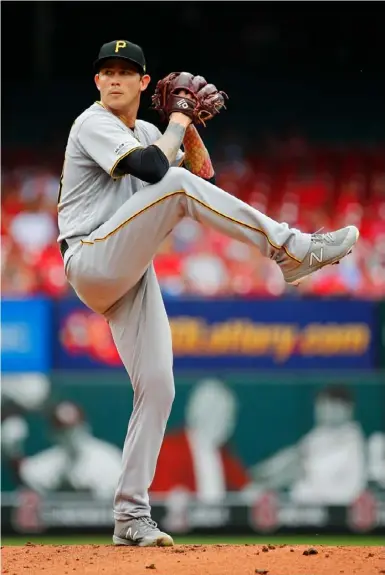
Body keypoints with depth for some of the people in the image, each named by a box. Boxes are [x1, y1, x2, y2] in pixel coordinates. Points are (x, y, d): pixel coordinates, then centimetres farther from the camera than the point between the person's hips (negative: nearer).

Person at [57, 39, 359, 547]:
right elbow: (151, 168, -21)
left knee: (157, 388, -1)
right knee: (176, 184, -26)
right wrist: (176, 125, -6)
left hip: (132, 277, 8)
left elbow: (207, 178, 17)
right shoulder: (94, 124, -5)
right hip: (92, 262, -8)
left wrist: (190, 129, 5)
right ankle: (292, 251, -27)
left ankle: (131, 517, 2)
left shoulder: (147, 134, 21)